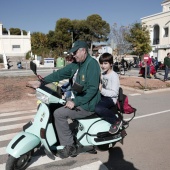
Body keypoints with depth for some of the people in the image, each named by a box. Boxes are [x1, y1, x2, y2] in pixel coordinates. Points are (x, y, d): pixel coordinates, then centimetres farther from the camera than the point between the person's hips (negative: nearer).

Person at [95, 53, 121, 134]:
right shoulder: (102, 74, 14)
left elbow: (114, 93, -18)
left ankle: (116, 121, -13)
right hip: (103, 96, 9)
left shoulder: (114, 76, -11)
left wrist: (101, 90, -28)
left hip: (111, 99, -8)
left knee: (98, 108, -35)